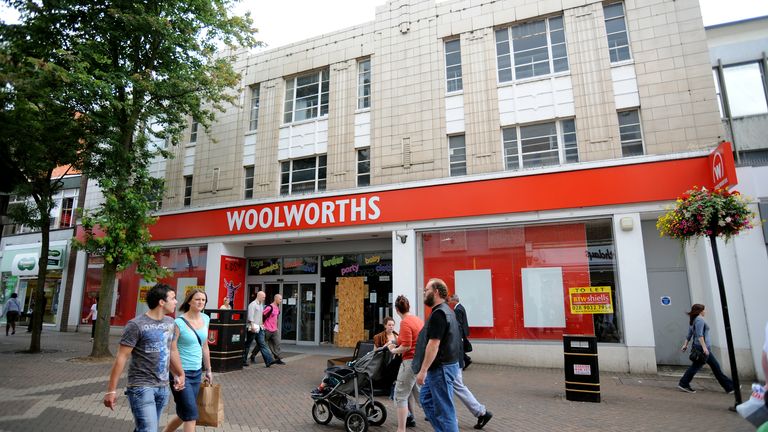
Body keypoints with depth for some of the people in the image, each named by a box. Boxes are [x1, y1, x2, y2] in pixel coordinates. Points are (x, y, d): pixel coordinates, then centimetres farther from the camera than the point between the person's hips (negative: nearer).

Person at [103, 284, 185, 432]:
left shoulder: (170, 322, 7)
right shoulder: (137, 325, -13)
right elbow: (122, 357, -12)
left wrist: (180, 374, 21)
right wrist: (111, 390, -12)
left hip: (163, 387, 6)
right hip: (141, 387, -6)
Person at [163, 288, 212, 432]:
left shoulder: (205, 319, 5)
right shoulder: (179, 323, -15)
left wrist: (208, 370, 16)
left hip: (197, 373, 7)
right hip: (181, 373, -6)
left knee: (184, 414, 17)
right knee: (191, 414, -4)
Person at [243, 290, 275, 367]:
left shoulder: (261, 305, 16)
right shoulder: (252, 304, -10)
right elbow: (250, 316, -18)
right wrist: (252, 325, -25)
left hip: (259, 328, 8)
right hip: (253, 328, -8)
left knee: (262, 344, 0)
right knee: (247, 345, 5)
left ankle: (269, 361, -7)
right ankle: (243, 361, 17)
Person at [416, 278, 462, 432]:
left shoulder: (439, 313, -19)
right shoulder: (446, 310, 13)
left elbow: (433, 344, -24)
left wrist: (423, 370, -21)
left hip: (441, 367, -11)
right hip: (447, 363, 11)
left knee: (444, 409, -1)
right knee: (426, 399, 18)